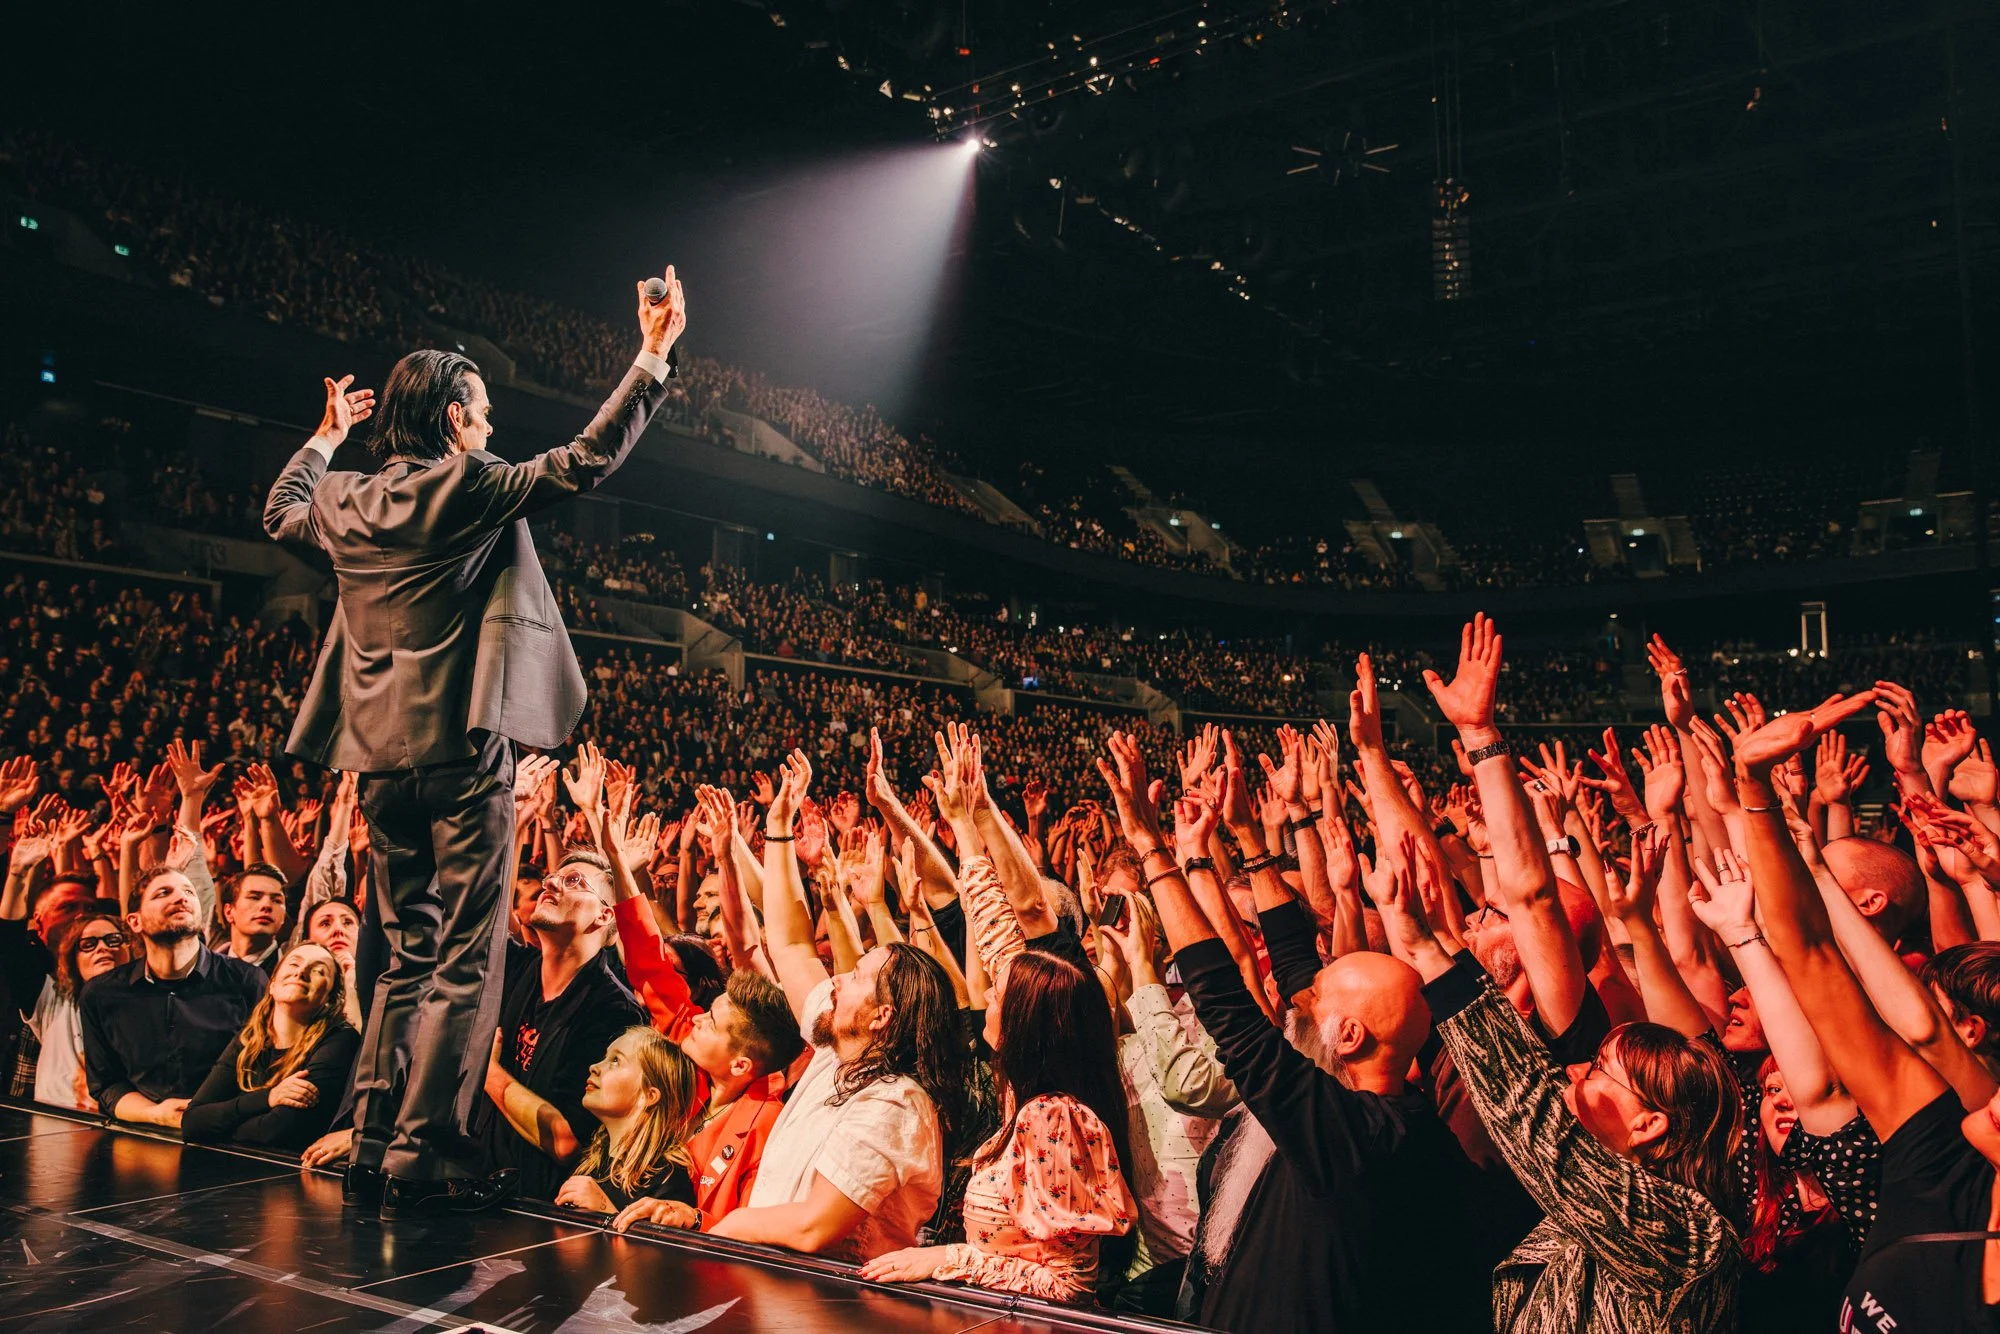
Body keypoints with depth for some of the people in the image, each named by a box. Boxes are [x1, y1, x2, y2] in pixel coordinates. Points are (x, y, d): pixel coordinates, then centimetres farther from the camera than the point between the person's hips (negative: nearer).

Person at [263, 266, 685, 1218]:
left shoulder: (347, 501, 11)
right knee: (464, 961, -1)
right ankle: (427, 1159, -1)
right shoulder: (472, 488, -7)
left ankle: (374, 1151, 18)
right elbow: (588, 459, -8)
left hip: (379, 756, 7)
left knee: (407, 958, 16)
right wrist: (653, 356, -2)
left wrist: (326, 437, 45)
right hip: (461, 750, -7)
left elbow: (281, 511, 32)